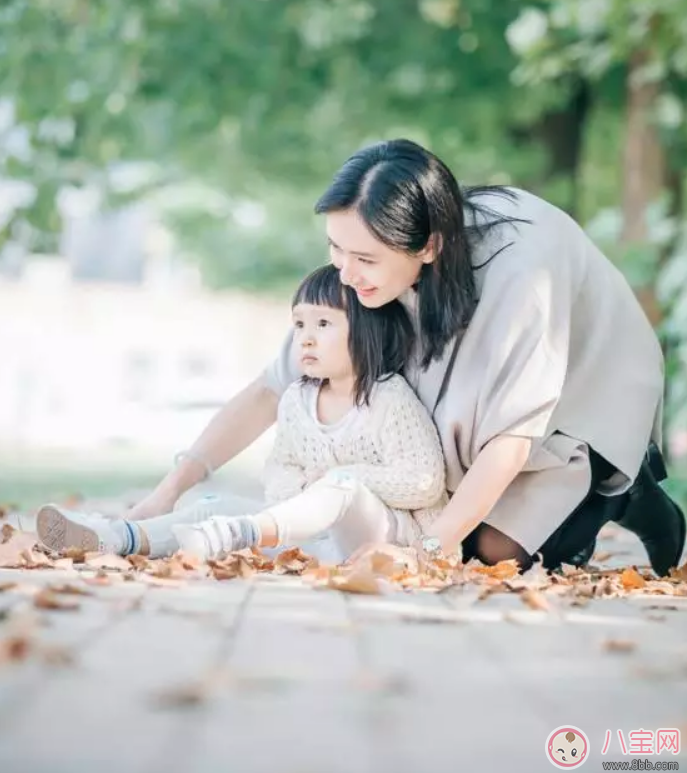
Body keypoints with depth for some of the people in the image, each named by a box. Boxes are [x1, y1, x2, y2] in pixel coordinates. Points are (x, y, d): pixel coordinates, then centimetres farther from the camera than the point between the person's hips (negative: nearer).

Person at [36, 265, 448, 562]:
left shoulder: (392, 400, -12)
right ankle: (117, 537, -30)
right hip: (324, 532, 7)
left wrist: (349, 476, -17)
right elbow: (281, 465, 17)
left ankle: (240, 532, -60)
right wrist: (294, 493, -7)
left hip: (401, 534, -7)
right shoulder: (298, 400, 9)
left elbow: (425, 482, -16)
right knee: (221, 506, -9)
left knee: (343, 488, -38)